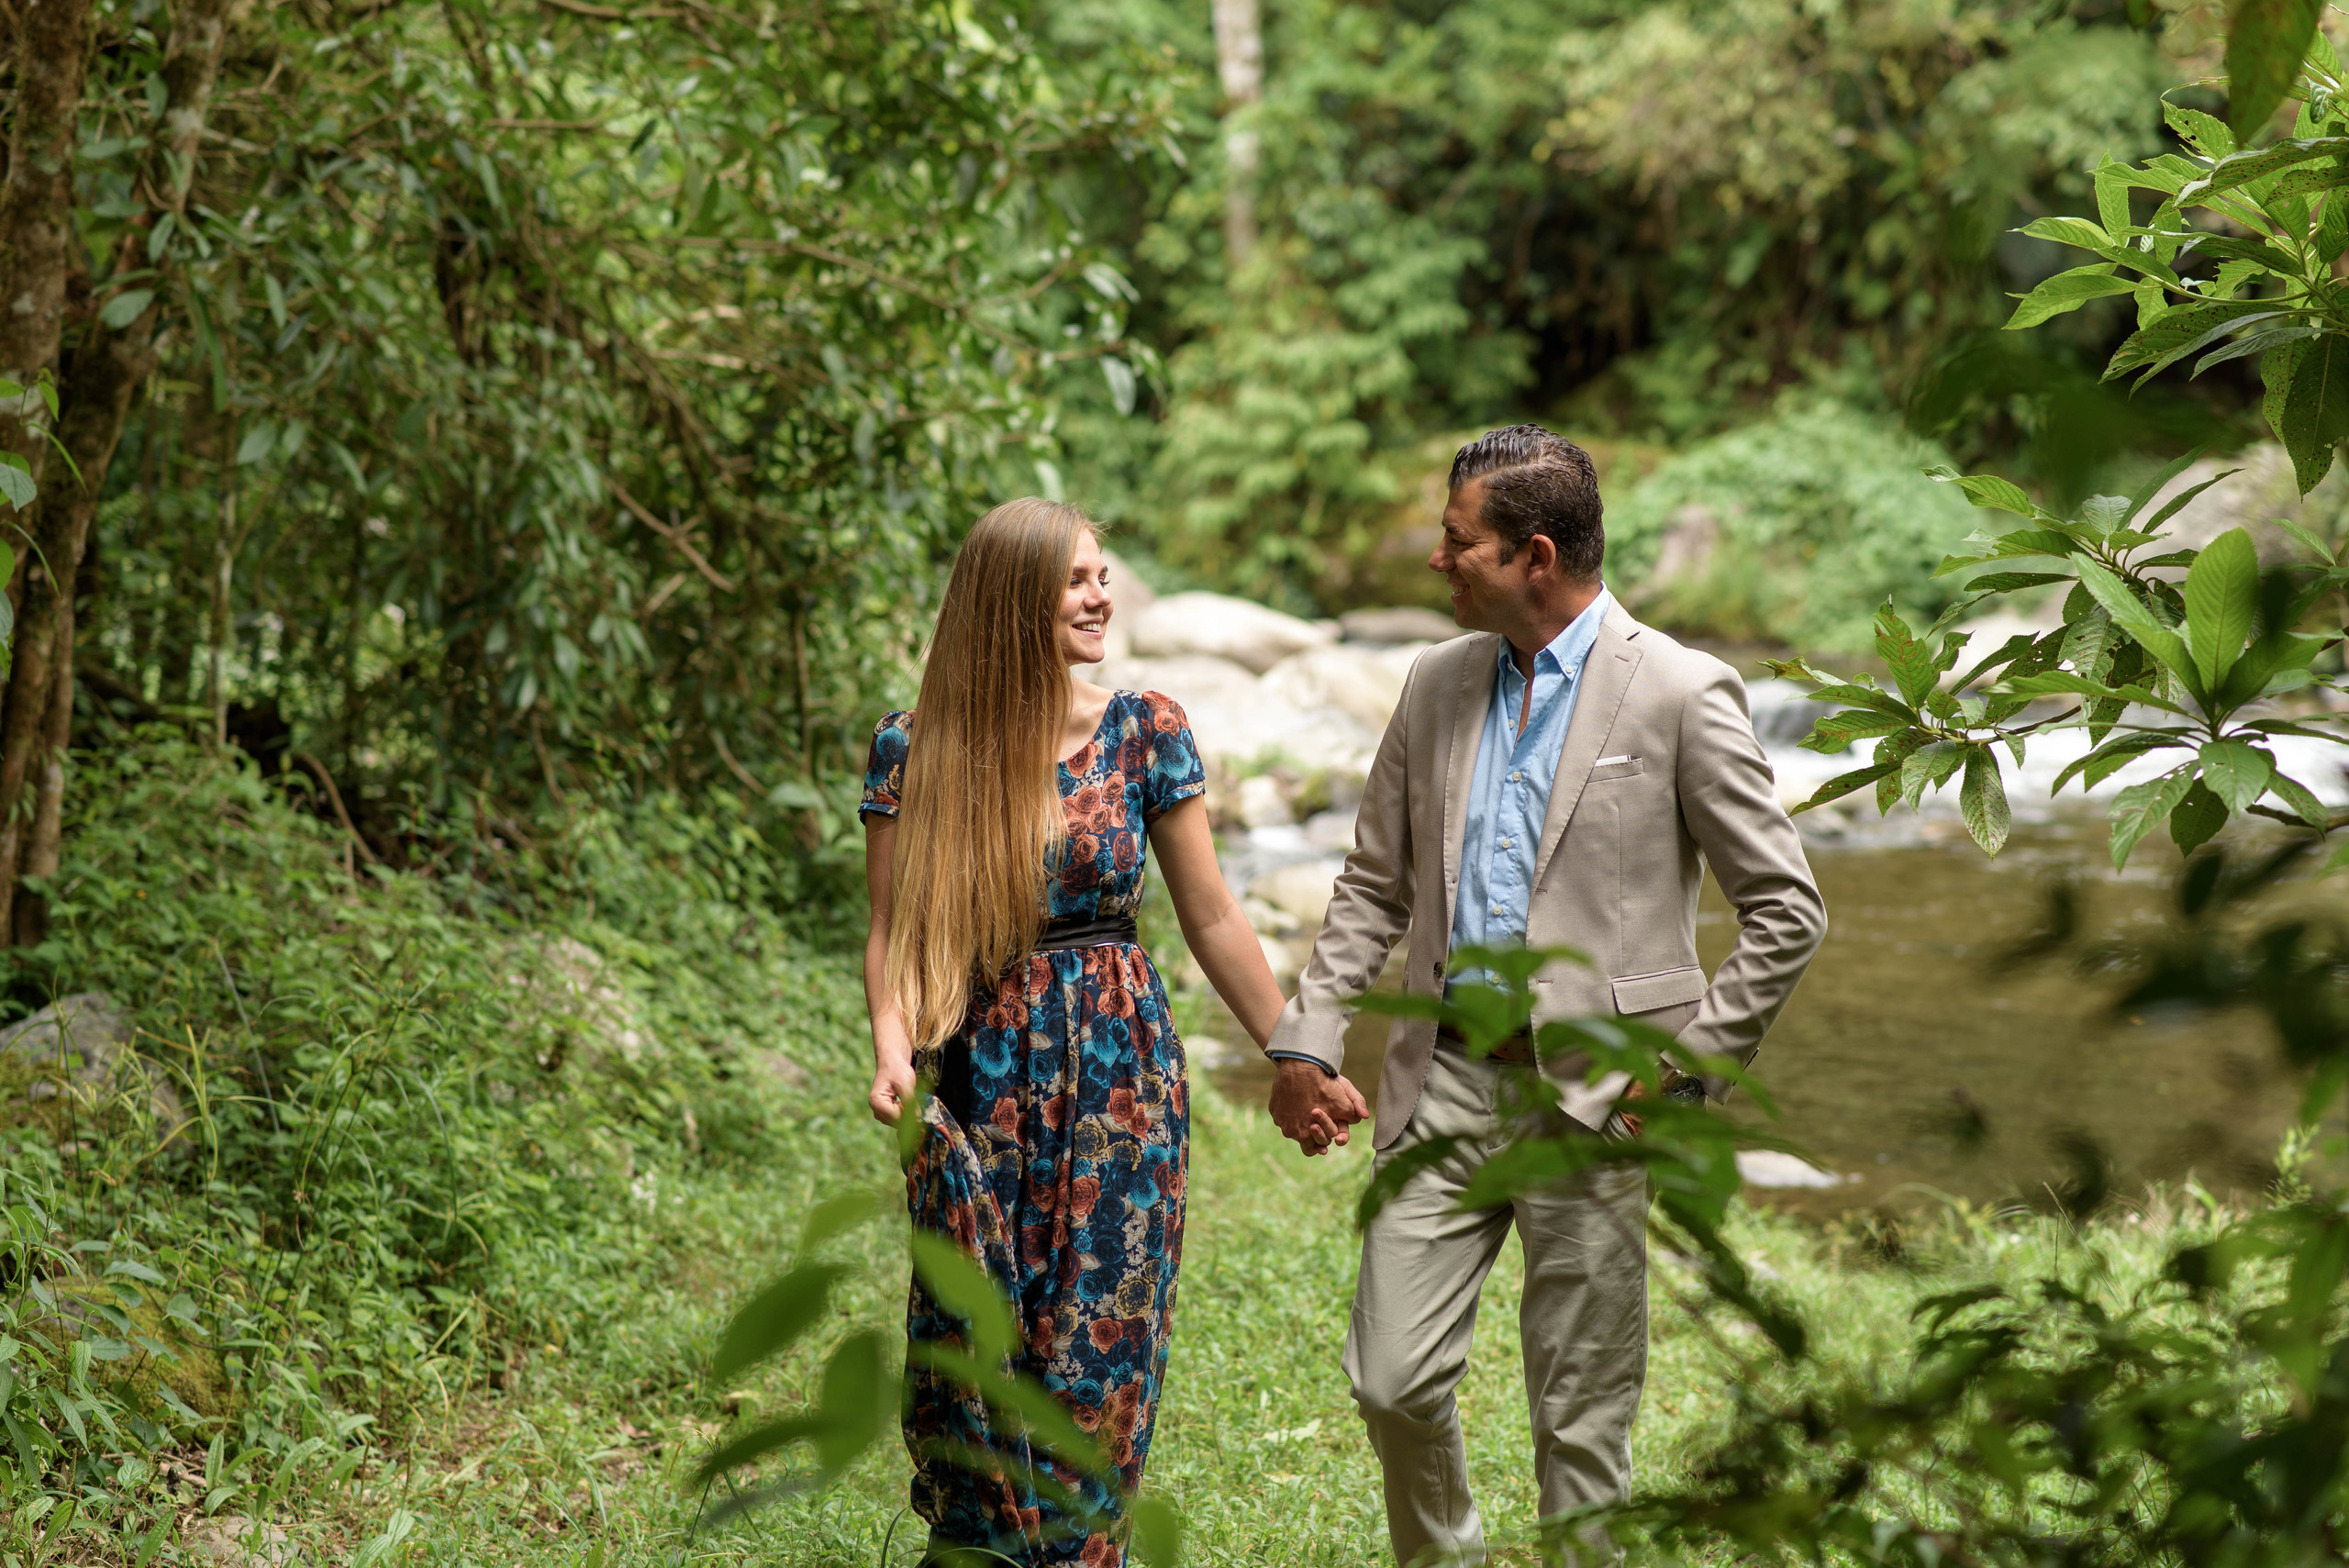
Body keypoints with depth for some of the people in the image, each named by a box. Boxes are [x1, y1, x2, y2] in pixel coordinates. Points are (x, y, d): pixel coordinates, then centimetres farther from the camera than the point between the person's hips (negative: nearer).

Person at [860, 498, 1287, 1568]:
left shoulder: (1144, 731, 0)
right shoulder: (914, 752, -2)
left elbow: (1211, 918, 4)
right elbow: (894, 931, -1)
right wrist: (894, 1047, -19)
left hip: (1120, 1072, 1)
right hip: (978, 1078, 0)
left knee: (1097, 1349, 3)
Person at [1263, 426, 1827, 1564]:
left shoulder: (1679, 694, -7)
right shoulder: (1438, 684, 10)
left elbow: (1785, 911, -4)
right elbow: (1373, 886, 16)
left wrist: (1689, 1066, -8)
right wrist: (1305, 1042, 5)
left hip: (1592, 1096, -4)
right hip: (1445, 1077, 5)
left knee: (1581, 1417, 4)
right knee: (1392, 1380, 3)